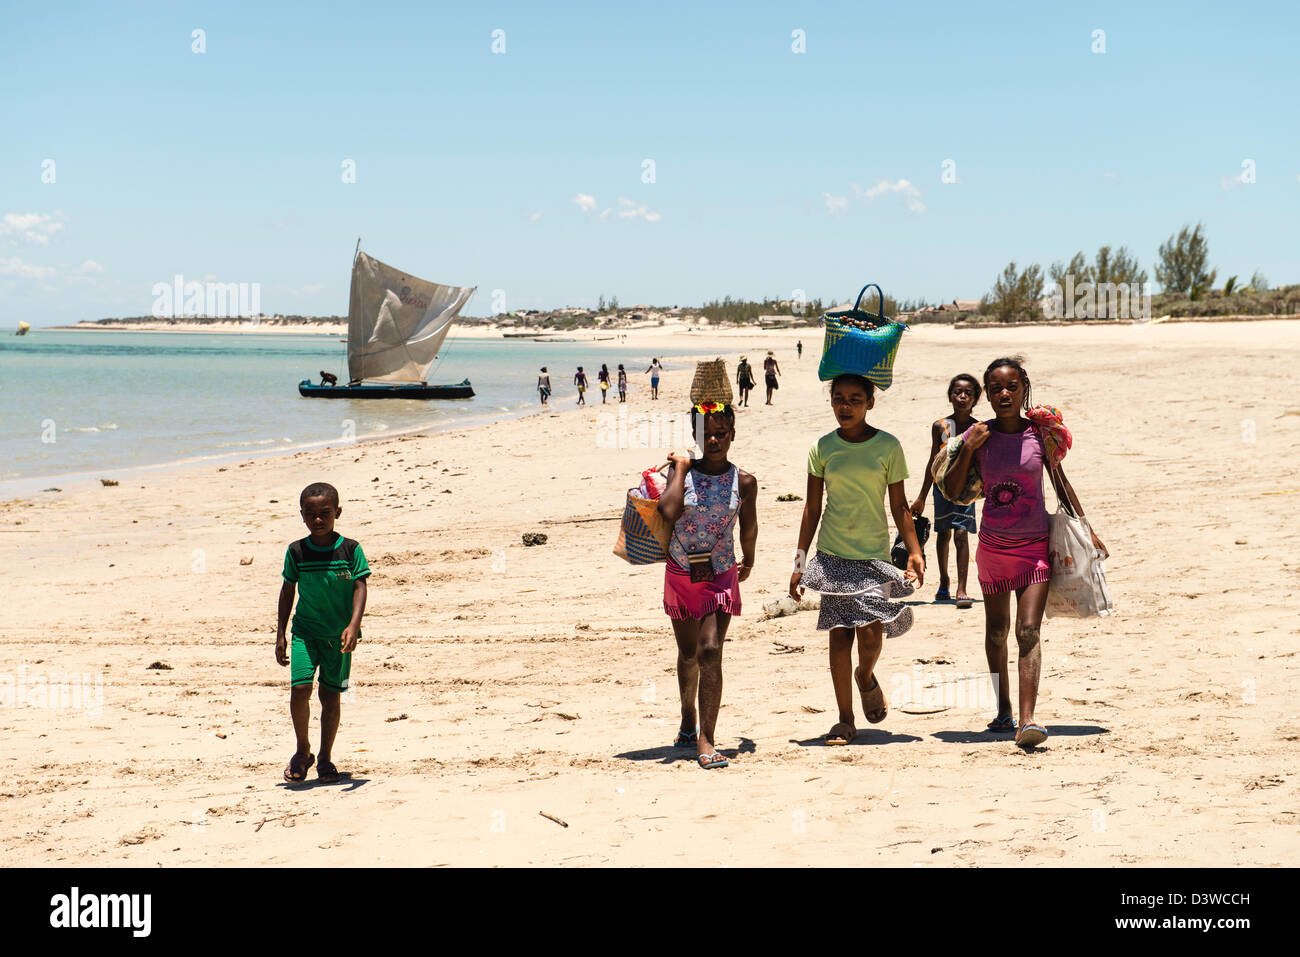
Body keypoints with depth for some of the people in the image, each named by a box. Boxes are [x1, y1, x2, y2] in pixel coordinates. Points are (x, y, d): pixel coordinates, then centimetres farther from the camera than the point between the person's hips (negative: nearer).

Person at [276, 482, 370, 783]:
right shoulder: (296, 552, -1)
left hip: (338, 635, 0)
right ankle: (303, 751, 8)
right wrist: (280, 635, 6)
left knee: (330, 695, 6)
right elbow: (288, 591, 7)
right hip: (305, 631, 1)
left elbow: (360, 587, -9)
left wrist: (353, 626, -23)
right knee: (300, 688, -14)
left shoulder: (350, 550, -6)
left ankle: (325, 759, 21)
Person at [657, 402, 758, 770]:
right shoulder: (682, 471, -6)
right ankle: (688, 719, 39)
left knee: (710, 651, -14)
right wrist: (681, 467, -15)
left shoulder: (744, 481, -3)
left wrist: (748, 562, 25)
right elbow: (669, 512, -24)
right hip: (680, 573, 1)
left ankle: (706, 739, -12)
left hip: (721, 574, -1)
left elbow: (748, 528, 13)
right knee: (688, 653, 15)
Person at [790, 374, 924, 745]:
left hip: (873, 554, -1)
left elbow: (899, 507, 3)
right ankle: (845, 721, 9)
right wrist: (800, 563, 6)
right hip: (832, 555, 1)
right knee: (840, 635, -1)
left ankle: (866, 677, 23)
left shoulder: (887, 446, -1)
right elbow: (812, 509, 8)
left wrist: (914, 553, -6)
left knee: (871, 633, -12)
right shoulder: (822, 448, 3)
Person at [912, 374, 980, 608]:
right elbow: (933, 463, 5)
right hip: (942, 485, 2)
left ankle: (961, 589, -15)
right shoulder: (940, 426, -1)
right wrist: (921, 498, 6)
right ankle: (943, 582, 32)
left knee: (961, 534, -13)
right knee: (943, 534, 13)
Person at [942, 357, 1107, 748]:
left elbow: (1061, 482, 9)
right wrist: (968, 449, -14)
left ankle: (1027, 720, -20)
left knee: (1028, 631, -13)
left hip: (1034, 545, -2)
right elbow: (952, 491, -1)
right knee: (996, 631, 14)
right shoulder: (979, 435, -2)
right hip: (993, 546, 2)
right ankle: (1003, 710, 31)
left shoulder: (1040, 433, -3)